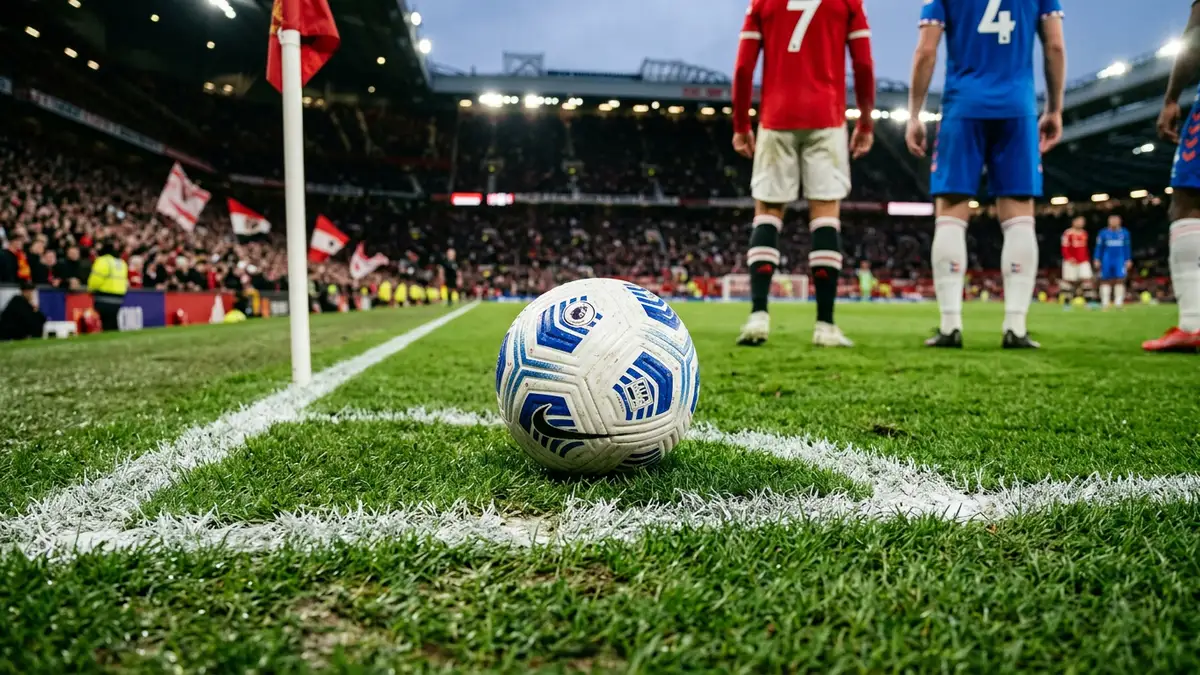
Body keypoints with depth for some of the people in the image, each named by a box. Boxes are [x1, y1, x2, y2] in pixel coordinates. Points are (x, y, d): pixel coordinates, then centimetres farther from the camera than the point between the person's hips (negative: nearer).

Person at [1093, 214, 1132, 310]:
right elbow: (1099, 247, 6)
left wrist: (1128, 260, 8)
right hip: (1107, 260, 0)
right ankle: (1105, 302, 12)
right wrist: (1097, 260, 1)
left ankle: (1119, 302, -3)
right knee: (1106, 281, 4)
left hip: (1120, 259, 0)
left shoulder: (1124, 233, 6)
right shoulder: (1103, 233, 3)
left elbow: (1127, 247, 11)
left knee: (1120, 280, -8)